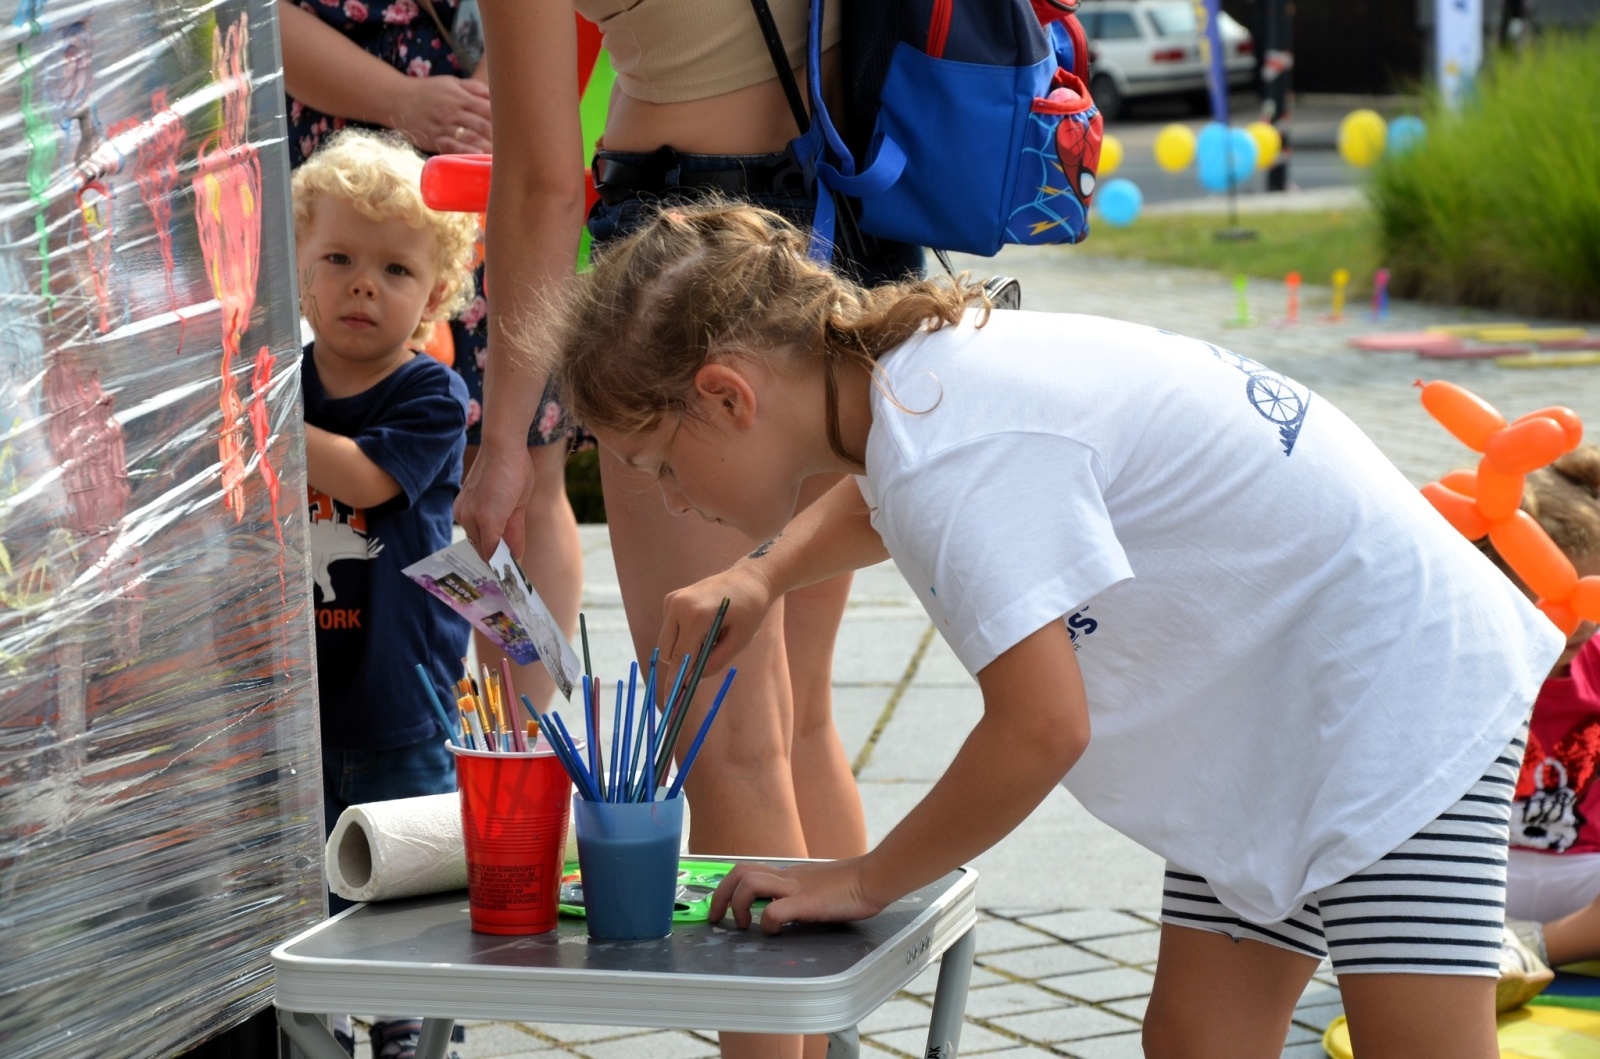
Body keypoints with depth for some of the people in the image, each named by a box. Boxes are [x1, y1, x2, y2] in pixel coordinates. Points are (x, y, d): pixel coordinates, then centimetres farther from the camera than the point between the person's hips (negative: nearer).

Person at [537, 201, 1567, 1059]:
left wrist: (865, 881, -12)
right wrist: (760, 577, 13)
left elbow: (1041, 729, -26)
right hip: (1273, 716, 10)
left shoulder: (950, 454, -27)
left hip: (1399, 683, -10)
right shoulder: (923, 363, 4)